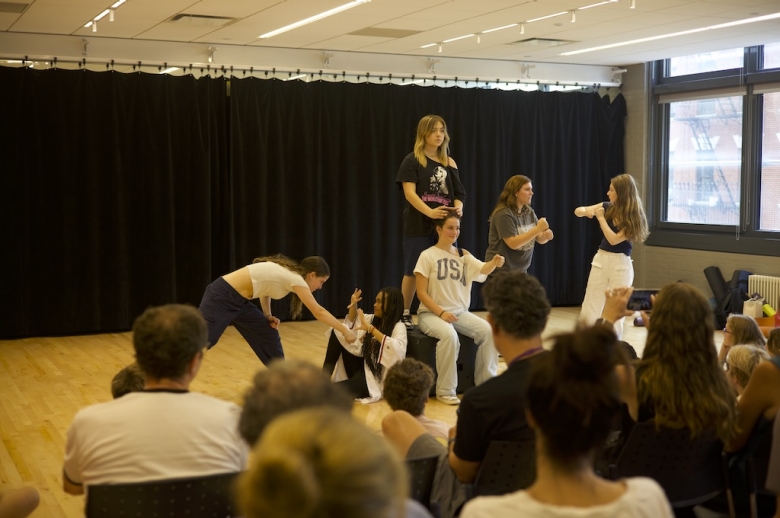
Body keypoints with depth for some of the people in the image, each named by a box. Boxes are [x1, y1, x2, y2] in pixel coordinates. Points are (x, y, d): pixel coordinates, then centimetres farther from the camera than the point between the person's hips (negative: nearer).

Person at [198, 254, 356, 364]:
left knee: (269, 335, 12)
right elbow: (319, 312, -12)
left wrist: (267, 315, 11)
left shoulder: (288, 272, 11)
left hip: (238, 300, 9)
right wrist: (345, 331, -5)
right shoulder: (296, 279, -13)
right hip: (222, 296, -9)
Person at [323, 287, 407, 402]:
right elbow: (352, 323, 27)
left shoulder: (398, 327, -16)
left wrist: (371, 328, -37)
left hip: (375, 378, -9)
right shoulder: (373, 319, 7)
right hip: (361, 367, 9)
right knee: (337, 333, 1)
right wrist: (353, 305, 5)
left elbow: (398, 350, -38)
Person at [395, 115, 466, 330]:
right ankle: (404, 314, 13)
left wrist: (458, 207, -16)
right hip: (418, 225, -4)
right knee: (413, 272, 2)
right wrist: (430, 211, -28)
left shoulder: (449, 162, 11)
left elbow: (458, 193, 8)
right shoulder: (412, 160, -1)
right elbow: (409, 192, -12)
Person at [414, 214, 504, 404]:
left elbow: (482, 269, -12)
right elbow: (421, 293, -10)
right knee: (449, 335, -36)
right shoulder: (427, 256, -6)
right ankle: (445, 391, -24)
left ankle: (486, 383, -5)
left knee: (488, 330, -20)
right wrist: (441, 312, -22)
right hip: (431, 313, -5)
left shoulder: (463, 255, 7)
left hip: (460, 311, 5)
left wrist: (494, 263, -35)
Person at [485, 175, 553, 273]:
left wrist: (545, 235, -14)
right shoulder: (503, 214, -17)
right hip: (501, 270, -7)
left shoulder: (529, 212, 6)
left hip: (520, 271, 8)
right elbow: (513, 243, -24)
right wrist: (538, 229, -26)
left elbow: (539, 239, 9)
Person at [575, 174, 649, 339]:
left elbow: (614, 239, -18)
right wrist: (586, 211, -10)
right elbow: (577, 211, 12)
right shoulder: (608, 207, 5)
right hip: (600, 259, 5)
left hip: (621, 264, -5)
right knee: (587, 315, 1)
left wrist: (600, 217, -11)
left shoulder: (634, 217, -10)